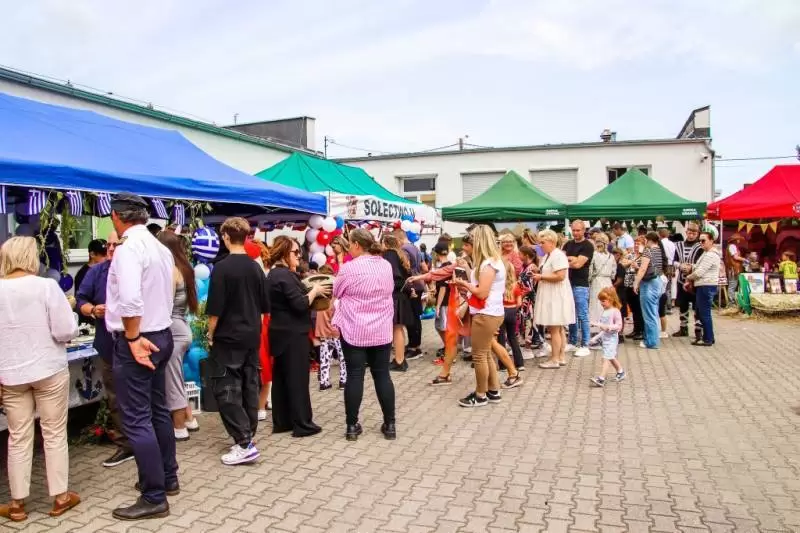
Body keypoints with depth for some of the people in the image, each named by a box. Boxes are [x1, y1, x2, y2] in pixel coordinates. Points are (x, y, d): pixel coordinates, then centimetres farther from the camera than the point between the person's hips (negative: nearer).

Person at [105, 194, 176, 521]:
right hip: (160, 335, 9)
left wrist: (132, 338, -19)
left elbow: (130, 299, -30)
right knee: (157, 411, 18)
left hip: (136, 341, -9)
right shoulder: (160, 248, 9)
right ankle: (167, 477, 31)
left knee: (137, 420, -2)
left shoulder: (128, 248, -18)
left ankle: (154, 498, 5)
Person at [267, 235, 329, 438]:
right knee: (297, 379, -2)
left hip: (281, 332, 10)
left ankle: (281, 422, 21)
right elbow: (300, 305, -23)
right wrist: (314, 291, -9)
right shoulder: (285, 275, -18)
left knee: (281, 378, 12)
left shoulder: (274, 273, 13)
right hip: (293, 334, -10)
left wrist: (310, 291, 9)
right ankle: (302, 424, 5)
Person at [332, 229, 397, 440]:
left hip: (354, 330, -4)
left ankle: (352, 426, 9)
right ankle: (390, 424, 13)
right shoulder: (387, 266, 3)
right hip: (382, 331, 4)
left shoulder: (349, 268, -13)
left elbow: (336, 292, 1)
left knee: (354, 376, 2)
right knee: (382, 375, 9)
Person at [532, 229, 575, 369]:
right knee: (558, 329, 14)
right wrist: (538, 275, 4)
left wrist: (541, 277, -17)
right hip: (551, 296, 10)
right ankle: (561, 357, 21)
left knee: (554, 329, -5)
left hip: (556, 296, -10)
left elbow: (560, 276, -25)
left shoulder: (558, 255, -16)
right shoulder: (547, 255, 15)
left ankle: (555, 360, 1)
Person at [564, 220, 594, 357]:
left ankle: (585, 346, 2)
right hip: (568, 283, 7)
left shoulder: (588, 246, -7)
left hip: (580, 285, -7)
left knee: (582, 316, -3)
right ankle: (573, 342, 22)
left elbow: (578, 264, -15)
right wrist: (572, 259, -9)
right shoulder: (568, 244, 14)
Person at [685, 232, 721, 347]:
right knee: (702, 312, 15)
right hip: (703, 286, 11)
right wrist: (690, 281, 9)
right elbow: (698, 269, 21)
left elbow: (699, 272, -20)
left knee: (704, 313, -5)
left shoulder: (710, 255, -16)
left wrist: (688, 277, -2)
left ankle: (707, 339, 1)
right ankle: (708, 337, 22)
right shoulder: (707, 254, 19)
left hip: (706, 287, -11)